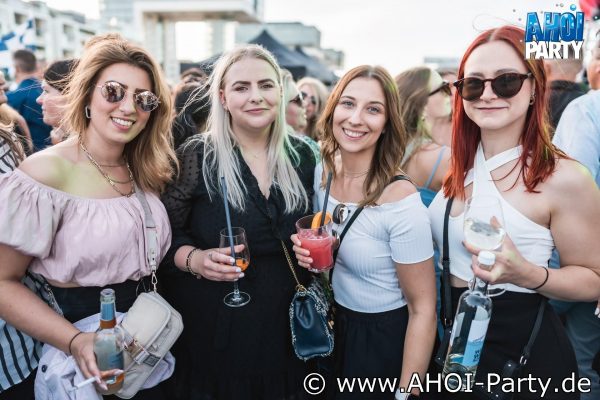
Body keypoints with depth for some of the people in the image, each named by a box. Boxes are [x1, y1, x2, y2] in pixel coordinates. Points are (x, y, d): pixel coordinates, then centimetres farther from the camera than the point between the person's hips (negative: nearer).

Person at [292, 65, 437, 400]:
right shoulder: (322, 172, -7)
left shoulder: (401, 201, -26)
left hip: (386, 339, -6)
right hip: (333, 326, 6)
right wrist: (307, 251, -11)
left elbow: (423, 310, -19)